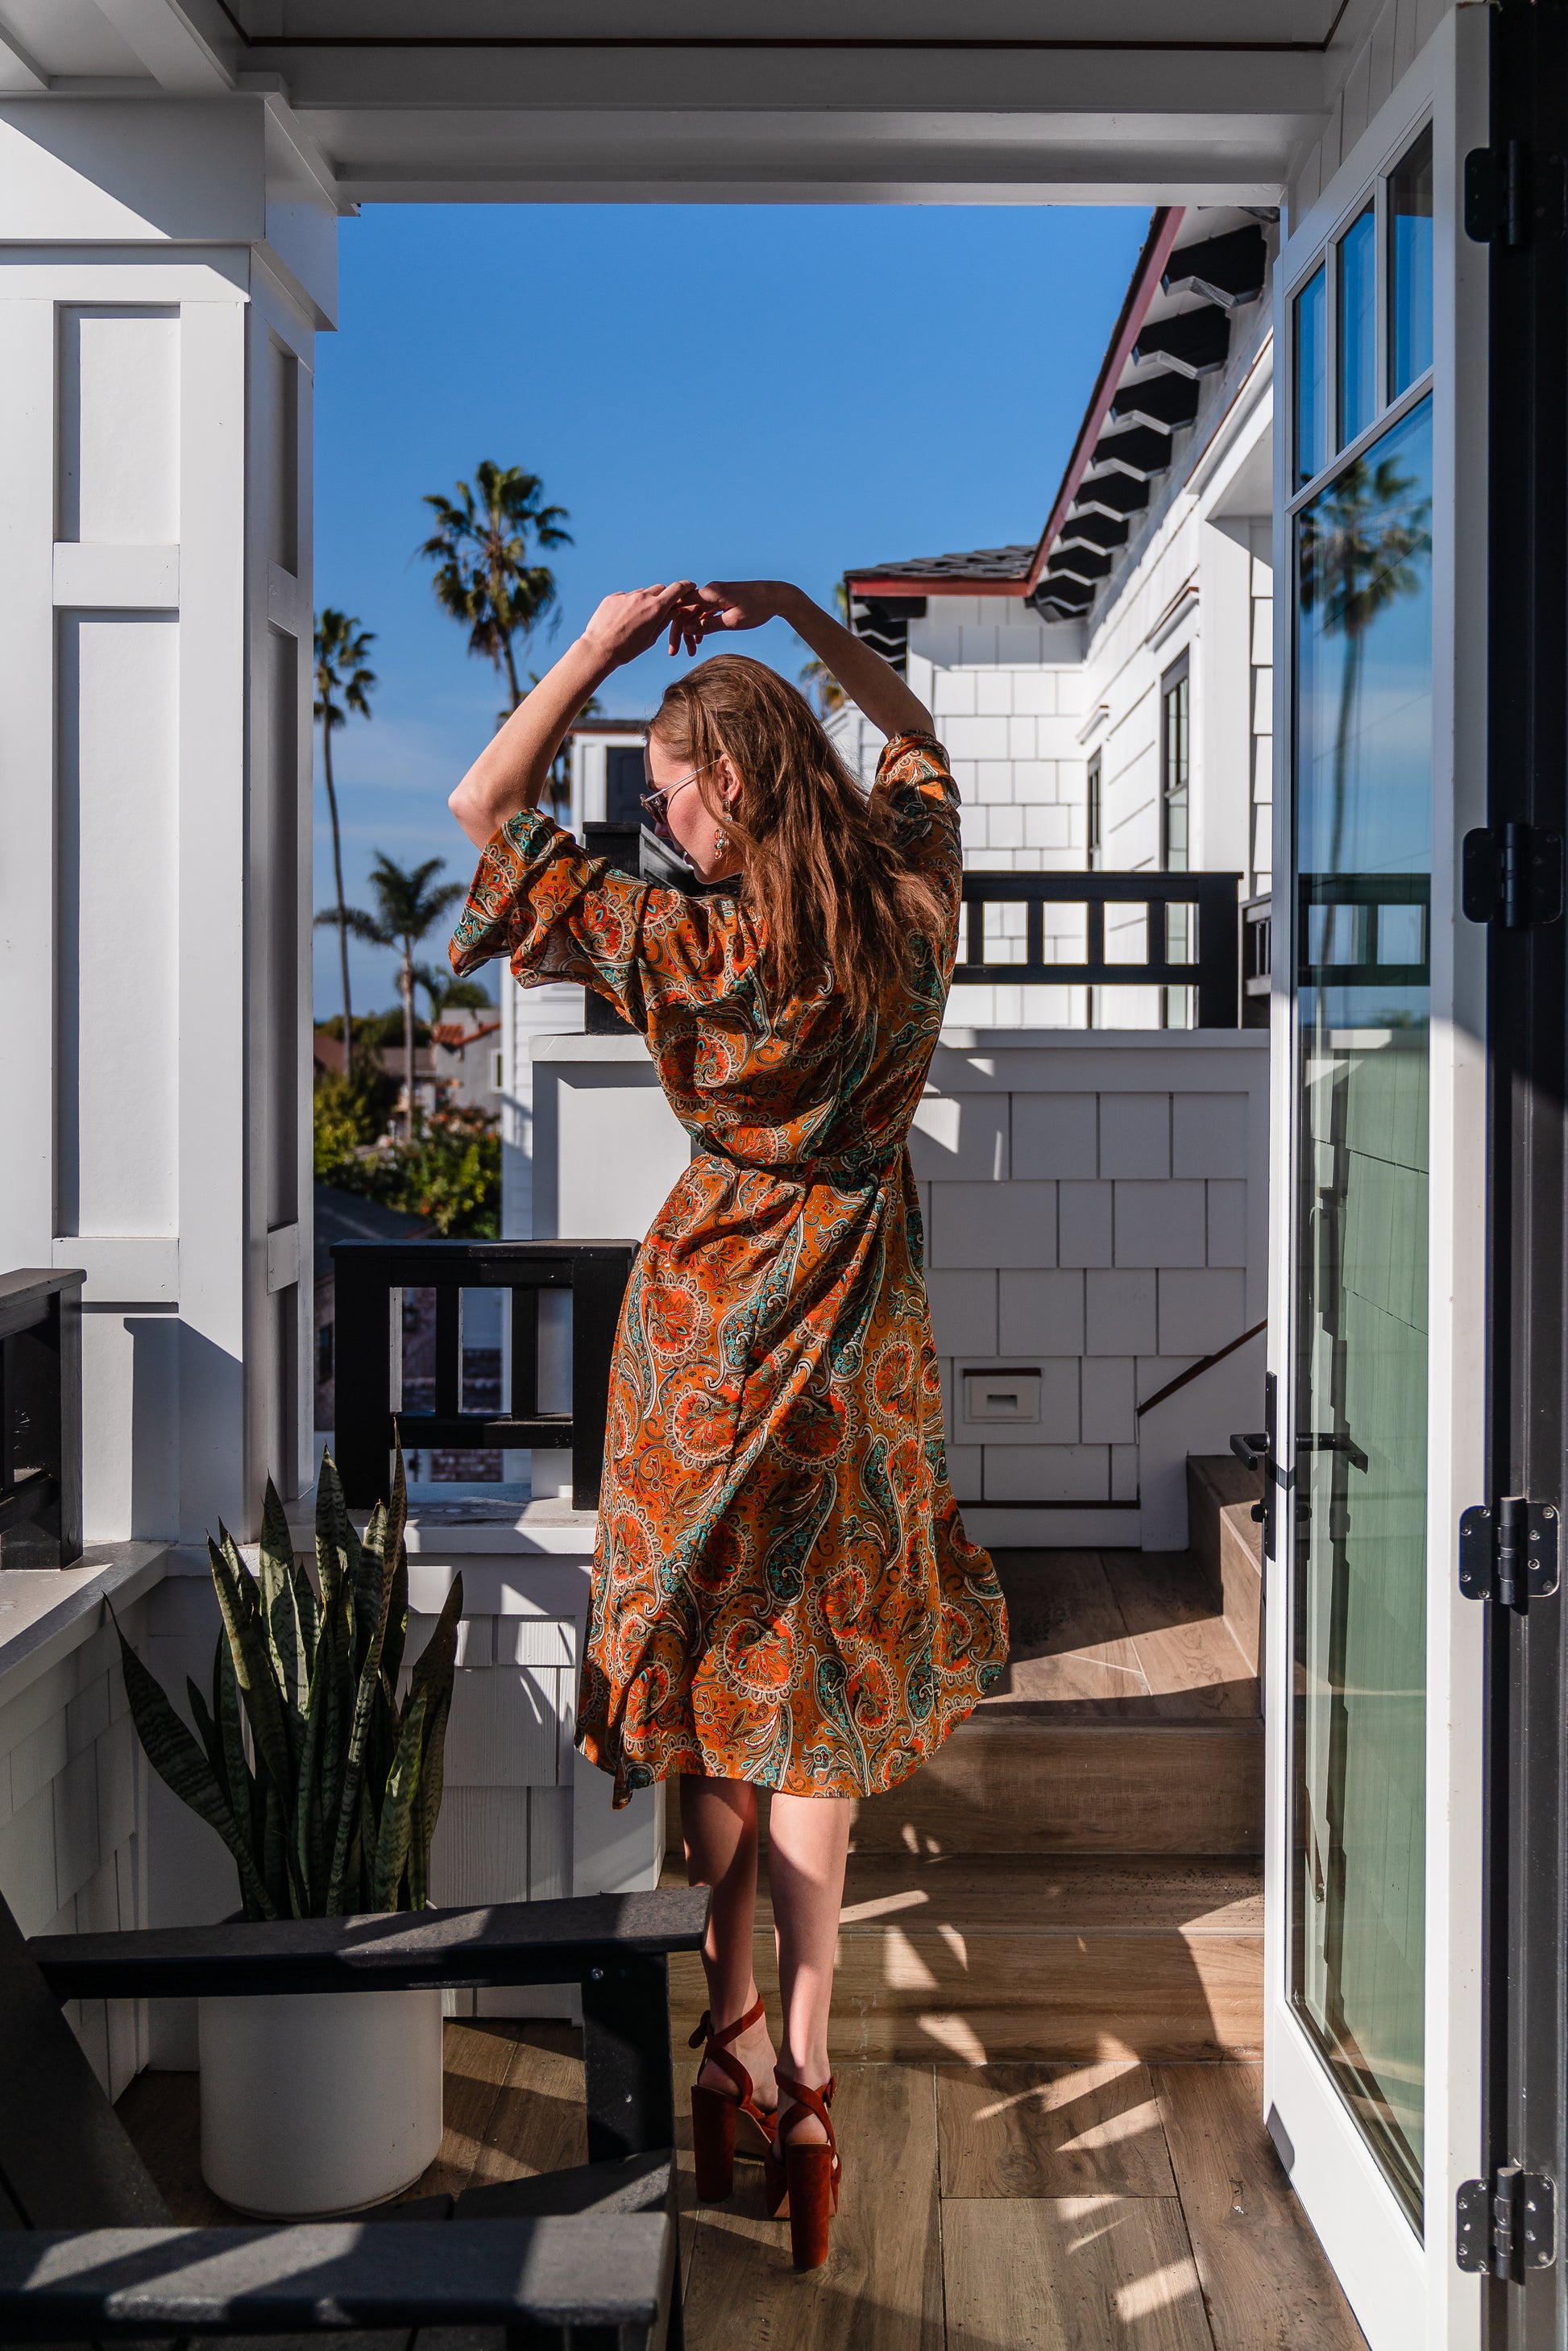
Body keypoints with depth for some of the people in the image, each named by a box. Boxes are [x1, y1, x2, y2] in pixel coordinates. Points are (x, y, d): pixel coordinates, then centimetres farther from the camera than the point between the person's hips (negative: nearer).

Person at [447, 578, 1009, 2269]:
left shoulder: (709, 951, -19)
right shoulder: (914, 904, -5)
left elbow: (485, 808, -12)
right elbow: (915, 735, 17)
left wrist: (605, 641, -7)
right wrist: (798, 617, 13)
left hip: (714, 1330, -3)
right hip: (860, 1343, 4)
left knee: (713, 1695, 11)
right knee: (821, 1708, 9)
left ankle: (738, 2053, 18)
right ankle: (804, 2073, 11)